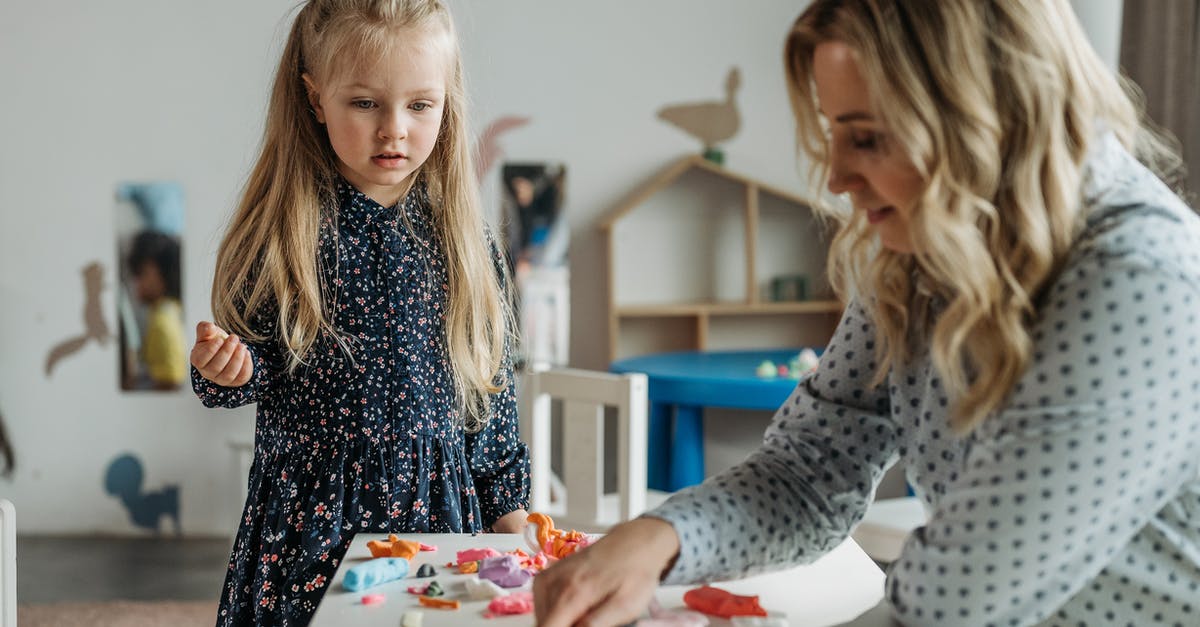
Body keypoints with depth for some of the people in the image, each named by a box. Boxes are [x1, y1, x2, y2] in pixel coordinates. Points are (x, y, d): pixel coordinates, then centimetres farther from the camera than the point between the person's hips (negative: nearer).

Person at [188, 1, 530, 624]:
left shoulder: (460, 239, -1)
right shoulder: (280, 232, -7)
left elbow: (490, 381, 6)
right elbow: (252, 358, 2)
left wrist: (508, 504, 7)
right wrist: (227, 367, -21)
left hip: (437, 502, 2)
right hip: (309, 505, -1)